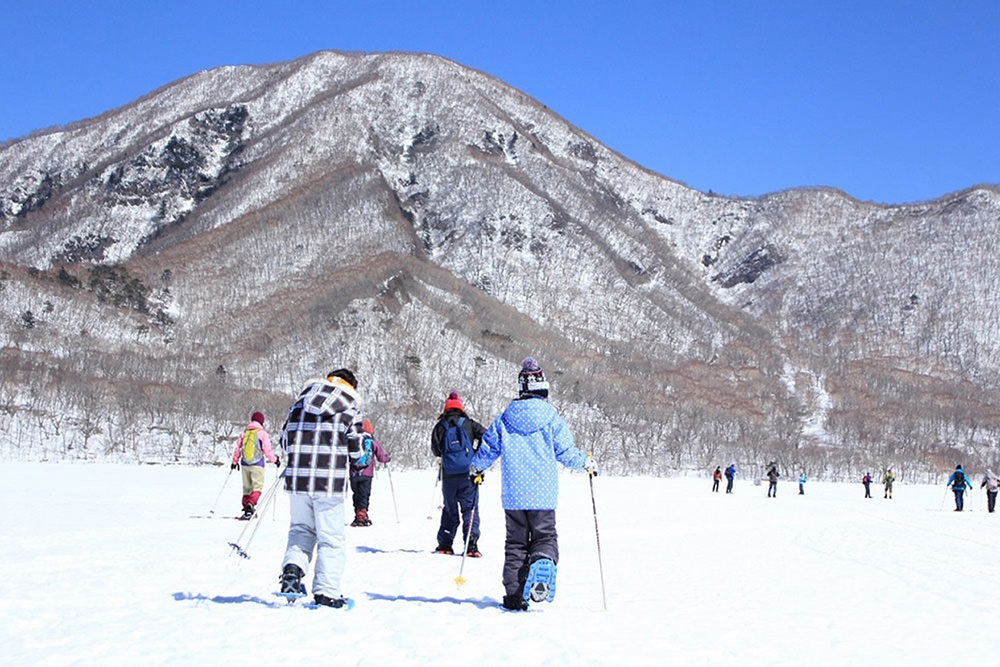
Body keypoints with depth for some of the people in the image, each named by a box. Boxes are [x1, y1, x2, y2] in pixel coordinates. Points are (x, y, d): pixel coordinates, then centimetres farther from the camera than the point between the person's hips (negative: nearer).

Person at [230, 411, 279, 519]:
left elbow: (237, 448, 11)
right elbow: (267, 450, -8)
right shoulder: (262, 433, -5)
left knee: (247, 487, 15)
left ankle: (245, 505, 11)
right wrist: (275, 460, 7)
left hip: (244, 464, 5)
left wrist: (234, 461, 24)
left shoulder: (244, 432, 9)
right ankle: (250, 504, -27)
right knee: (257, 486, -5)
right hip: (257, 464, -5)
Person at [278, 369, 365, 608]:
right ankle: (326, 591, 4)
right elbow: (357, 451, 1)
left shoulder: (300, 402, 14)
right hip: (329, 481, -3)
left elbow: (285, 441, 16)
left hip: (296, 479, 4)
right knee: (330, 538, 5)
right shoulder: (350, 407, 2)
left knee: (300, 528, 20)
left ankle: (293, 565, -4)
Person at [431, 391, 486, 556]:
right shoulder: (468, 424, 4)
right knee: (470, 509, 1)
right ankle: (471, 545, -11)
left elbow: (435, 450, 3)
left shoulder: (440, 426, 5)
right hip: (468, 473, -1)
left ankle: (445, 545, 15)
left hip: (448, 475, 1)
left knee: (449, 510, 14)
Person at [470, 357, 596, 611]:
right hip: (543, 494, -2)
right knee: (545, 536, 7)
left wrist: (477, 468, 27)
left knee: (516, 542, 11)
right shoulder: (551, 418, -3)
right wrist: (587, 463, 17)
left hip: (513, 494, 2)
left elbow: (488, 448, 7)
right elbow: (566, 452, -2)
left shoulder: (505, 418, 3)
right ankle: (543, 562, -27)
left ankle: (514, 595, 6)